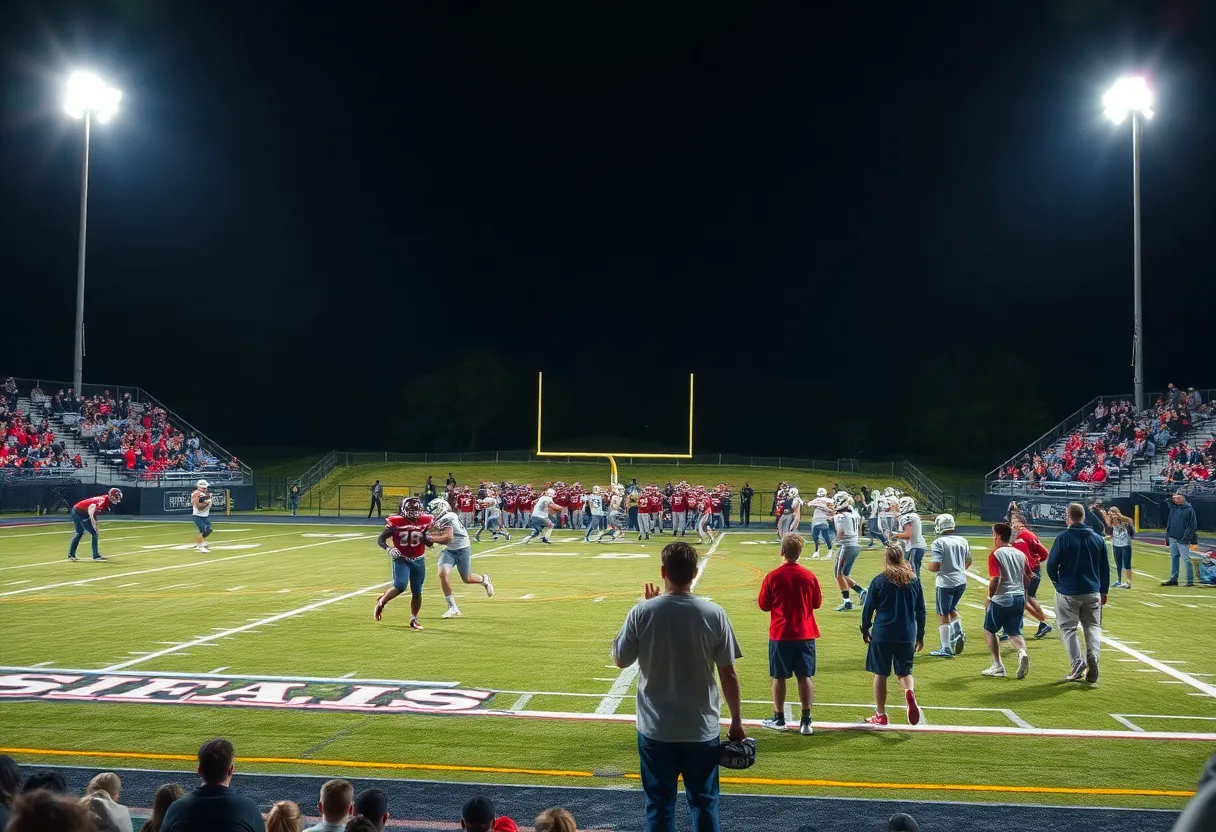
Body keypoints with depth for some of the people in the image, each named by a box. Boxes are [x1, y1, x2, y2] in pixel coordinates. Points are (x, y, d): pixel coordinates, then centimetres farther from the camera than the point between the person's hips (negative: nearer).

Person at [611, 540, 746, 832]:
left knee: (658, 804, 11)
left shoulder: (643, 612, -12)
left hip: (655, 729, 0)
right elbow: (728, 673, -5)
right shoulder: (714, 614, -10)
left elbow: (619, 660, 2)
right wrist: (736, 722, 6)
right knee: (703, 802, 14)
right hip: (702, 728, 0)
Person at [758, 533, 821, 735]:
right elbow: (817, 603, 7)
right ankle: (806, 721, 5)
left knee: (779, 677, 10)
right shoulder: (809, 576, -5)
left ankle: (779, 718, 18)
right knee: (805, 676, 6)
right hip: (805, 634, 1)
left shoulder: (772, 577, -10)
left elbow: (764, 605, -1)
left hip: (780, 635, -1)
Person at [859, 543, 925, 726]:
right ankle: (910, 692, -16)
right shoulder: (913, 580, 3)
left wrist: (865, 630, 14)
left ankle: (880, 715, 16)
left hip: (882, 635, -2)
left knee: (880, 674, 10)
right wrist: (920, 636, 17)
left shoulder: (879, 580, -5)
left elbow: (868, 608, 0)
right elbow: (921, 610, 8)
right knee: (904, 671, 17)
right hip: (907, 636, 2)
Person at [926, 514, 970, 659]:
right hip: (961, 581, 6)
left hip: (946, 583, -6)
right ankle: (958, 633, 6)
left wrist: (927, 566, 2)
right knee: (951, 609, 26)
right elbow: (968, 562, 16)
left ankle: (946, 649, 4)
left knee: (943, 615, 3)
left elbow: (935, 566, -19)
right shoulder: (963, 541, 5)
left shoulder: (939, 543, -15)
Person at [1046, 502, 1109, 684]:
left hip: (1068, 593, -4)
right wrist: (1103, 591, 18)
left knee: (1068, 628, 6)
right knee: (1093, 626, 13)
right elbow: (1105, 568, 9)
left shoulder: (1063, 538, -11)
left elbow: (1051, 565, -9)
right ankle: (1093, 657, -10)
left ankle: (1078, 662, -7)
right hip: (1093, 593, 4)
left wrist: (1058, 582, 10)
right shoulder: (1098, 539, 4)